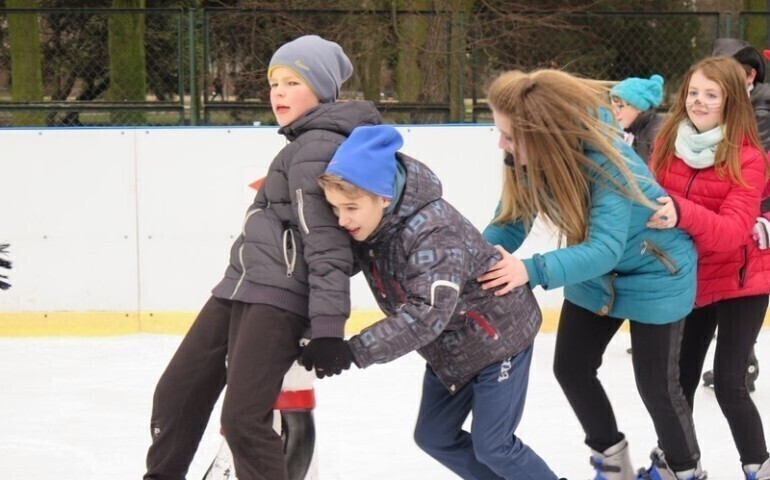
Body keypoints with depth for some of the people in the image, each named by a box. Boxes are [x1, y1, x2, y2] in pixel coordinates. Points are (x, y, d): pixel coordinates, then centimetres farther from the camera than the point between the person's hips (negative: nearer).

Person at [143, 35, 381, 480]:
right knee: (177, 392, 14)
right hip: (240, 287, 11)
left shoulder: (319, 147, -12)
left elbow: (326, 242, -19)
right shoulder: (305, 143, 19)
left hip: (278, 297, -11)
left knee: (243, 418, -18)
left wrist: (328, 325, -25)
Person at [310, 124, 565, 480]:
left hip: (499, 335, -8)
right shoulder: (365, 223, -13)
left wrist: (354, 351, -49)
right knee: (433, 437, 12)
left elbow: (427, 315, -45)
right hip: (449, 347, 8)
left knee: (491, 445, -5)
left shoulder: (434, 231, -36)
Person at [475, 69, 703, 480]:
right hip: (595, 273, 6)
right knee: (570, 368, 8)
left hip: (654, 272, -6)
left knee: (655, 382, 3)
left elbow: (605, 249, -45)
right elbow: (510, 222, -13)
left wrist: (534, 271, -57)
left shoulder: (606, 163, -39)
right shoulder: (528, 158, -20)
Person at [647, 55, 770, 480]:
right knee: (681, 378, 13)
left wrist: (682, 213, -43)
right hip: (687, 281, 4)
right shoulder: (667, 142, -5)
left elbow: (733, 229, -28)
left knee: (728, 383, -10)